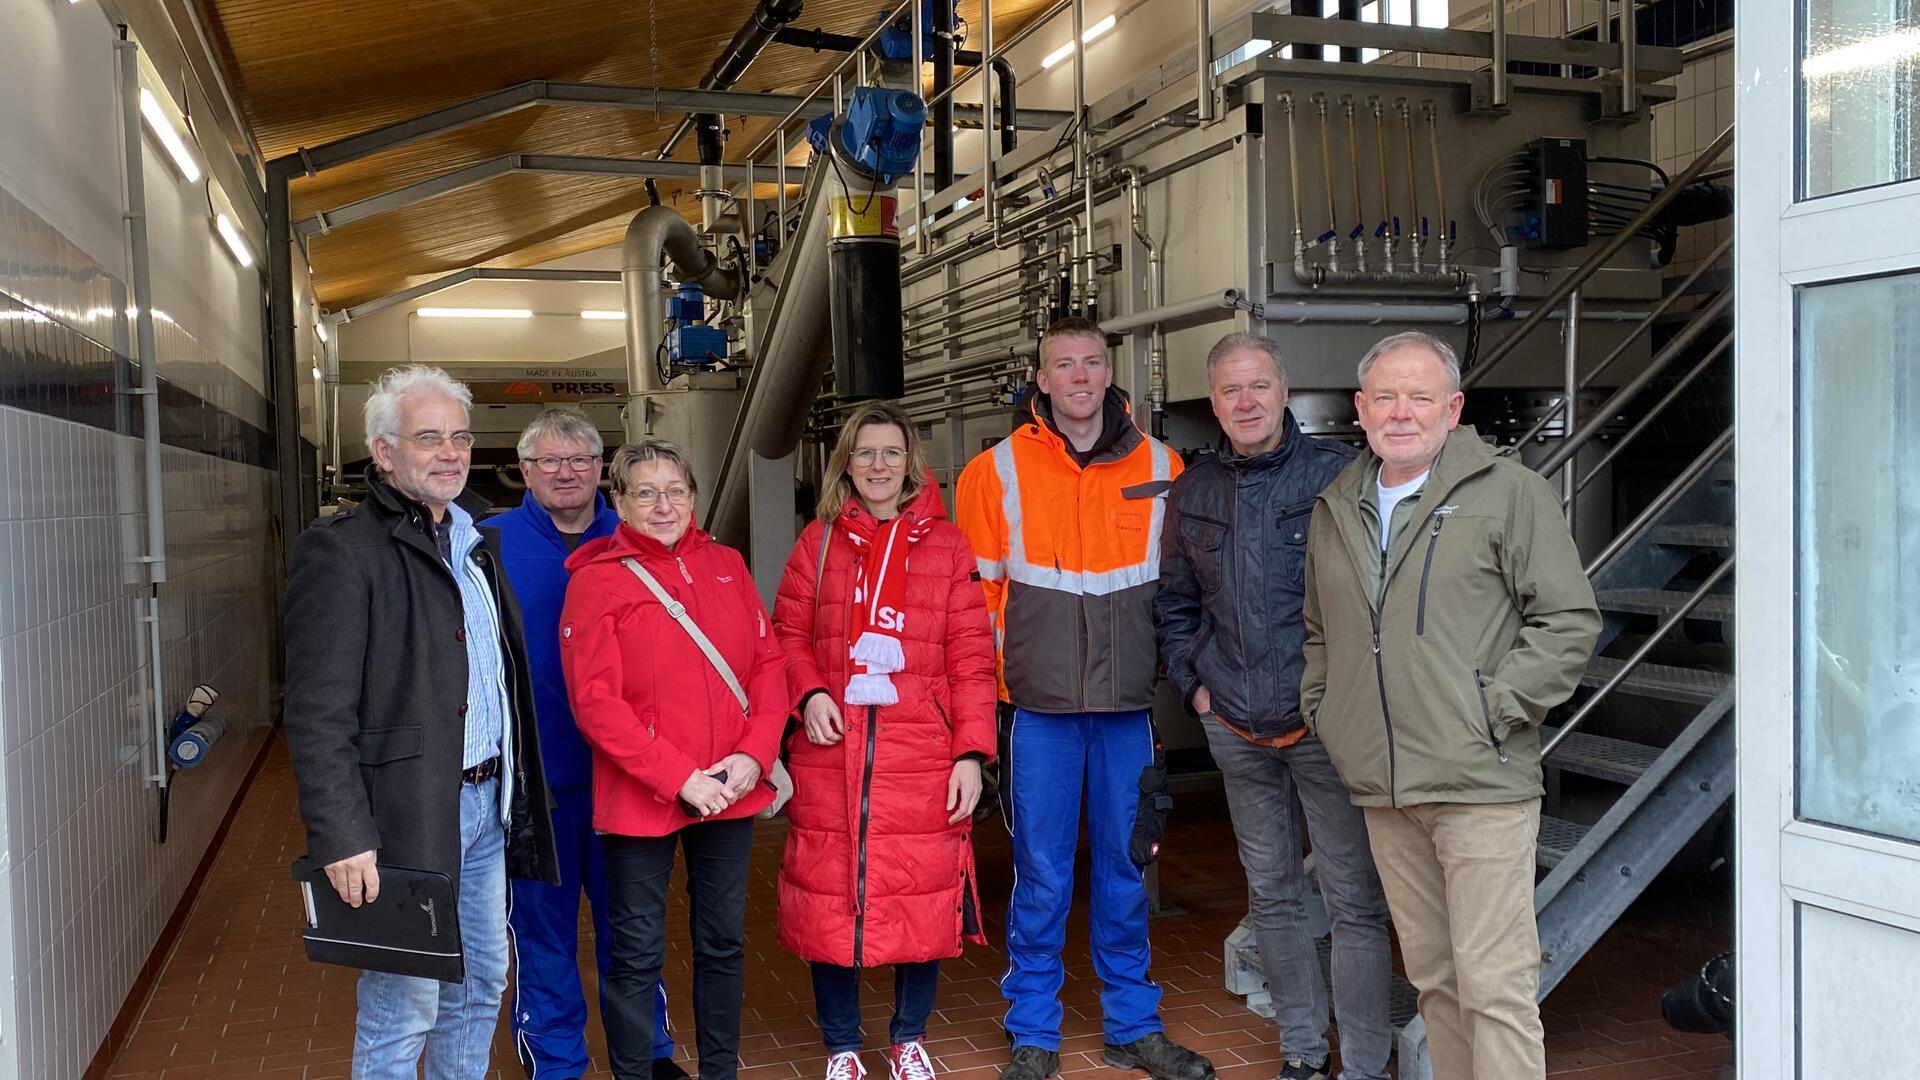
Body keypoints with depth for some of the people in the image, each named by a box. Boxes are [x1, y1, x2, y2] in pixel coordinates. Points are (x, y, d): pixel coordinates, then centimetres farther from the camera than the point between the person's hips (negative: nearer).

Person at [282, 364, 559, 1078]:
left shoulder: (476, 544, 12)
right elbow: (318, 716, -16)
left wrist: (516, 790, 12)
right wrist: (342, 838, -20)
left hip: (487, 804, 8)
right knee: (404, 1011, 2)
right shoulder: (340, 551, -12)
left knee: (482, 983, 18)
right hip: (406, 817, -8)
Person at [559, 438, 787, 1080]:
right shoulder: (596, 581, -6)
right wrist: (681, 777, -17)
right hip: (640, 798, -4)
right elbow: (596, 703, -12)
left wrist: (754, 755, -8)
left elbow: (768, 664, 6)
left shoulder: (726, 566, 7)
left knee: (723, 942, 17)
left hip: (732, 794, 4)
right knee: (638, 955, 6)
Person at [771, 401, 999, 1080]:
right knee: (829, 897, 5)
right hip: (831, 755, 1)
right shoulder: (819, 541, 8)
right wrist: (809, 693, -8)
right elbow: (788, 634, 11)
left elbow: (971, 656, 0)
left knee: (925, 899, 6)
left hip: (923, 757, -1)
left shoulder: (946, 543, 4)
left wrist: (972, 751, -7)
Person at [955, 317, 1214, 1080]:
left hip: (1130, 704, 2)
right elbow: (975, 592, 5)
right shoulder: (998, 472, 0)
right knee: (1041, 875, 5)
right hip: (1038, 706, -2)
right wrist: (1001, 674, 2)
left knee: (1127, 869, 12)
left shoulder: (1161, 470, 5)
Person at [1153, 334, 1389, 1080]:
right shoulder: (1193, 493, 7)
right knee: (1272, 895, 15)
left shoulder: (1337, 473, -7)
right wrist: (1192, 685, 8)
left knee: (1354, 901, 0)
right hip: (1236, 734, 5)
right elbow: (1173, 605, 17)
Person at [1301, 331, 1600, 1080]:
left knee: (1494, 984, -5)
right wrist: (1321, 709, 13)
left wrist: (1494, 710, -11)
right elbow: (1318, 631, 26)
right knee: (1433, 978, 15)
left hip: (1480, 784, -5)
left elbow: (1569, 620, -5)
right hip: (1382, 791, 6)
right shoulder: (1335, 509, 15)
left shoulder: (1509, 491, -2)